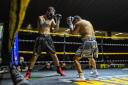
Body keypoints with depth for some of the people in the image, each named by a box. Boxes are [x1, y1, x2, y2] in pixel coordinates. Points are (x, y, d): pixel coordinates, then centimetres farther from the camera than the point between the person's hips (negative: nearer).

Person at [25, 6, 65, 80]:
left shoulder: (52, 20, 9)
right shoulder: (41, 17, 0)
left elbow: (56, 29, 4)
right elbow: (42, 25, -15)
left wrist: (58, 20, -4)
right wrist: (50, 18, -16)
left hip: (48, 38, 3)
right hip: (41, 38, -3)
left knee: (54, 54, 4)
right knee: (35, 55, -7)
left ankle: (59, 69, 20)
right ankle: (28, 73, -2)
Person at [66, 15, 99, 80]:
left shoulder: (78, 23, 1)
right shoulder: (88, 22, 26)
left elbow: (73, 33, 0)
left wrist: (70, 24, 13)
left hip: (87, 42, -8)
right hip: (94, 41, 8)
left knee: (76, 59, -4)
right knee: (91, 57, 34)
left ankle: (81, 76, -15)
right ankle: (95, 71, 46)